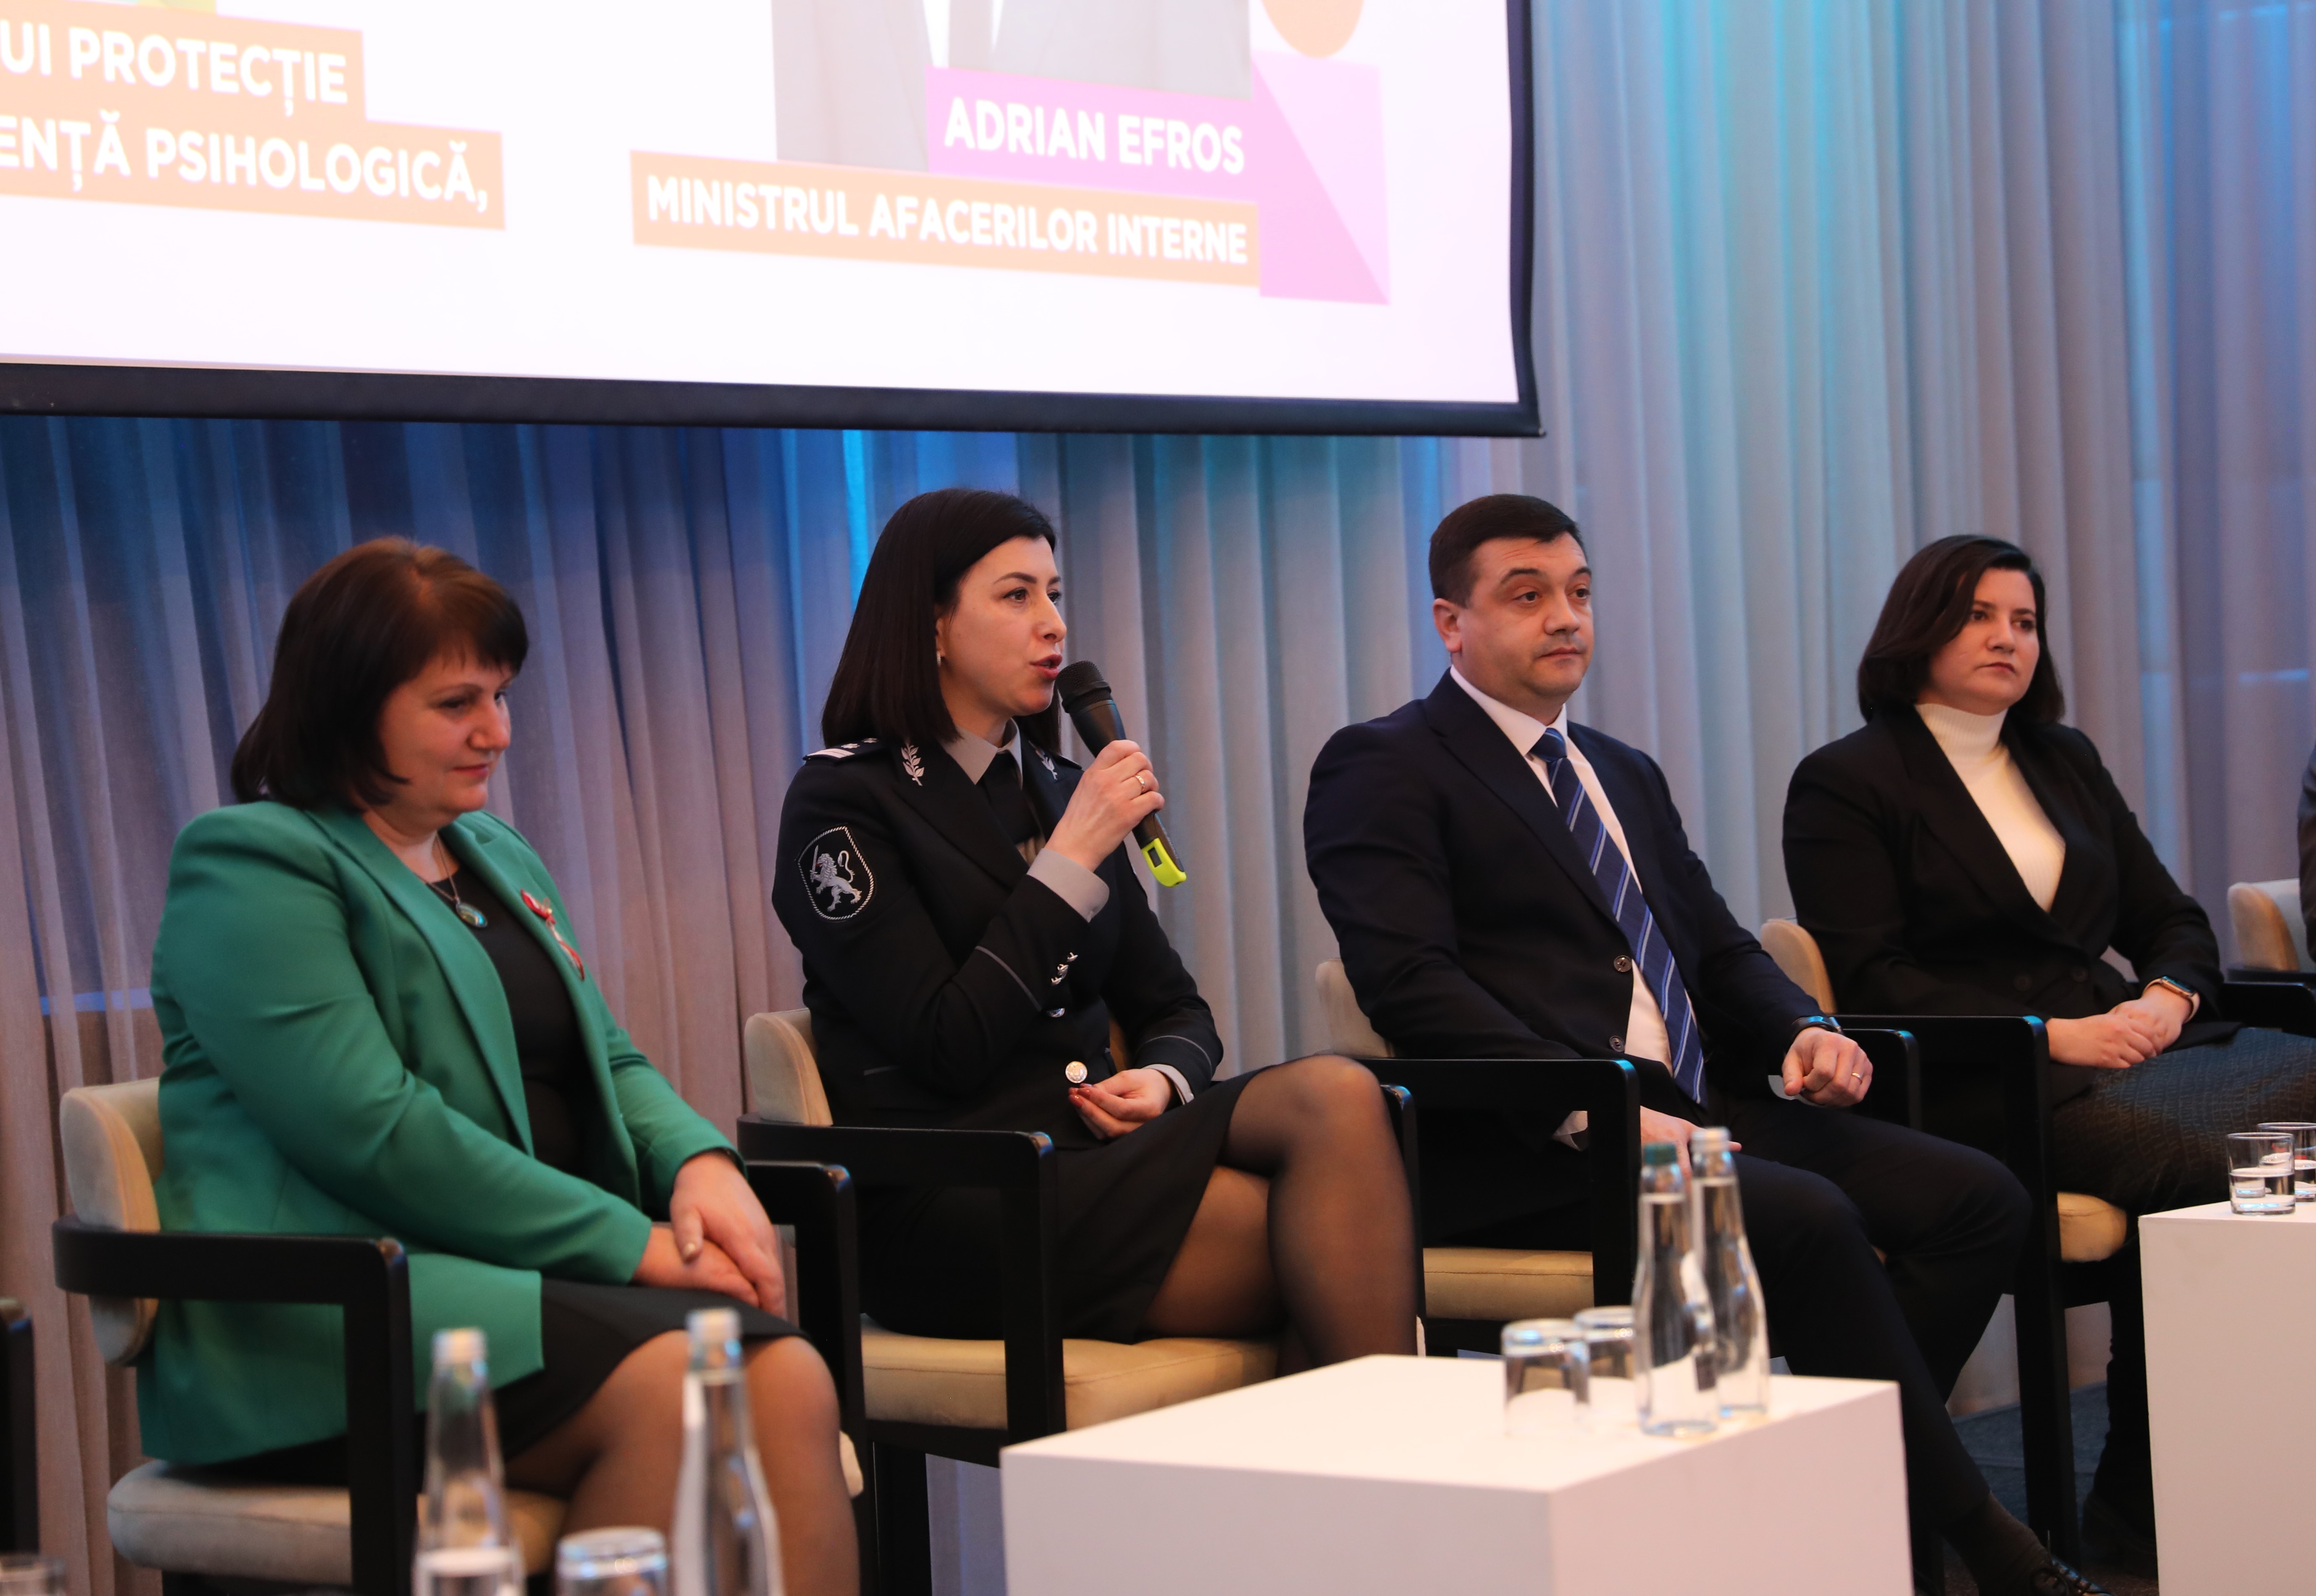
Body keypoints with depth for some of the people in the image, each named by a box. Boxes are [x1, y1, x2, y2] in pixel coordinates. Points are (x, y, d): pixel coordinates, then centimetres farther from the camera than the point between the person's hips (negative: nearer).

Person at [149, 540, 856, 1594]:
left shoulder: (498, 857, 24)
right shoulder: (251, 864, -4)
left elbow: (609, 1064, 26)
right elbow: (375, 1135, -15)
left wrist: (701, 1163, 1)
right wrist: (633, 1244, -16)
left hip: (543, 1271, 7)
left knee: (791, 1382, -24)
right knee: (668, 1388, -33)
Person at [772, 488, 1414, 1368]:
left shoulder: (1056, 789, 19)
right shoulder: (842, 802, -2)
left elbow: (1175, 1009, 21)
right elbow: (949, 1048, -12)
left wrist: (1164, 1079, -4)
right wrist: (1073, 858, -9)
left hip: (1091, 1140, 6)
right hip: (949, 1207, -6)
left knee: (1337, 1095, -26)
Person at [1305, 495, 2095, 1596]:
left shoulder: (1625, 775, 26)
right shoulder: (1384, 767, 0)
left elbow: (1722, 953, 26)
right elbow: (1409, 981, -13)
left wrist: (1803, 1032, 2)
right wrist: (1595, 1112, -23)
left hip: (1691, 1113, 8)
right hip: (1524, 1157, -8)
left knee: (1975, 1198, -11)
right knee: (1806, 1218, -30)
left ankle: (1840, 1495, -11)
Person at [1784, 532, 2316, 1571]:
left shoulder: (2066, 763, 25)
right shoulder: (1844, 784, 4)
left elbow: (2172, 918, 23)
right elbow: (1875, 983, -6)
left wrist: (2167, 996, -2)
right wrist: (2049, 1036, -15)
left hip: (2121, 1043, 7)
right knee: (2199, 1160, -32)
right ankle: (2140, 1498, -20)